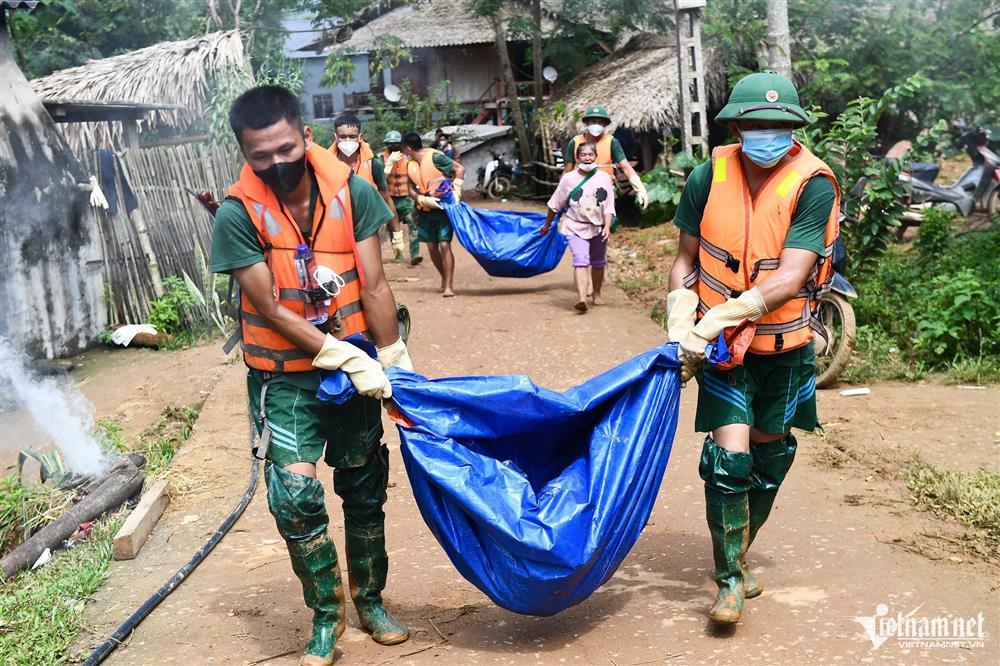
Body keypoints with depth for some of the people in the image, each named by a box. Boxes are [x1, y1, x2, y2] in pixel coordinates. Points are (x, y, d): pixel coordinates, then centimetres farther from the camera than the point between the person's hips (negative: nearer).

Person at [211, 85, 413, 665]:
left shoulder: (353, 192, -11)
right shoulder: (238, 215, -17)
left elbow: (374, 287, -8)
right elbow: (273, 311, -17)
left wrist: (394, 361, -8)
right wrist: (351, 361, -19)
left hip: (355, 364, 2)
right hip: (285, 375, -2)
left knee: (365, 490, 12)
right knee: (295, 494, -13)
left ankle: (370, 601, 32)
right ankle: (326, 616, 8)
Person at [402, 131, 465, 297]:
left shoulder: (435, 157, -14)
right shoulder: (411, 165, 5)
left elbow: (460, 169, -14)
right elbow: (412, 191, 4)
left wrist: (456, 191, -20)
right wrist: (425, 200, -15)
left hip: (444, 207, -7)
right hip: (426, 210, 7)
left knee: (444, 245, -14)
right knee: (432, 247, 8)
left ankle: (448, 285, -11)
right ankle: (445, 279, 26)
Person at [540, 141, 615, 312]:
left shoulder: (604, 178, -2)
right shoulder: (569, 179, -5)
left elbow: (608, 206, -3)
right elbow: (555, 204, 5)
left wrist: (607, 226, -15)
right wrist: (547, 225, 11)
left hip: (598, 227, 3)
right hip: (576, 227, -3)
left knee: (598, 263, 18)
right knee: (581, 261, -20)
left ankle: (597, 294, 39)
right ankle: (581, 298, -32)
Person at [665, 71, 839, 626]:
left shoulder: (813, 185, -15)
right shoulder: (708, 178, -8)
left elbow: (791, 277, -23)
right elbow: (685, 260, 2)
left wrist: (721, 314, -33)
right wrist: (681, 327, -11)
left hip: (785, 347, 1)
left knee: (769, 456, 13)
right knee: (729, 459, -10)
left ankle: (737, 555, 35)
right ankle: (730, 579, 4)